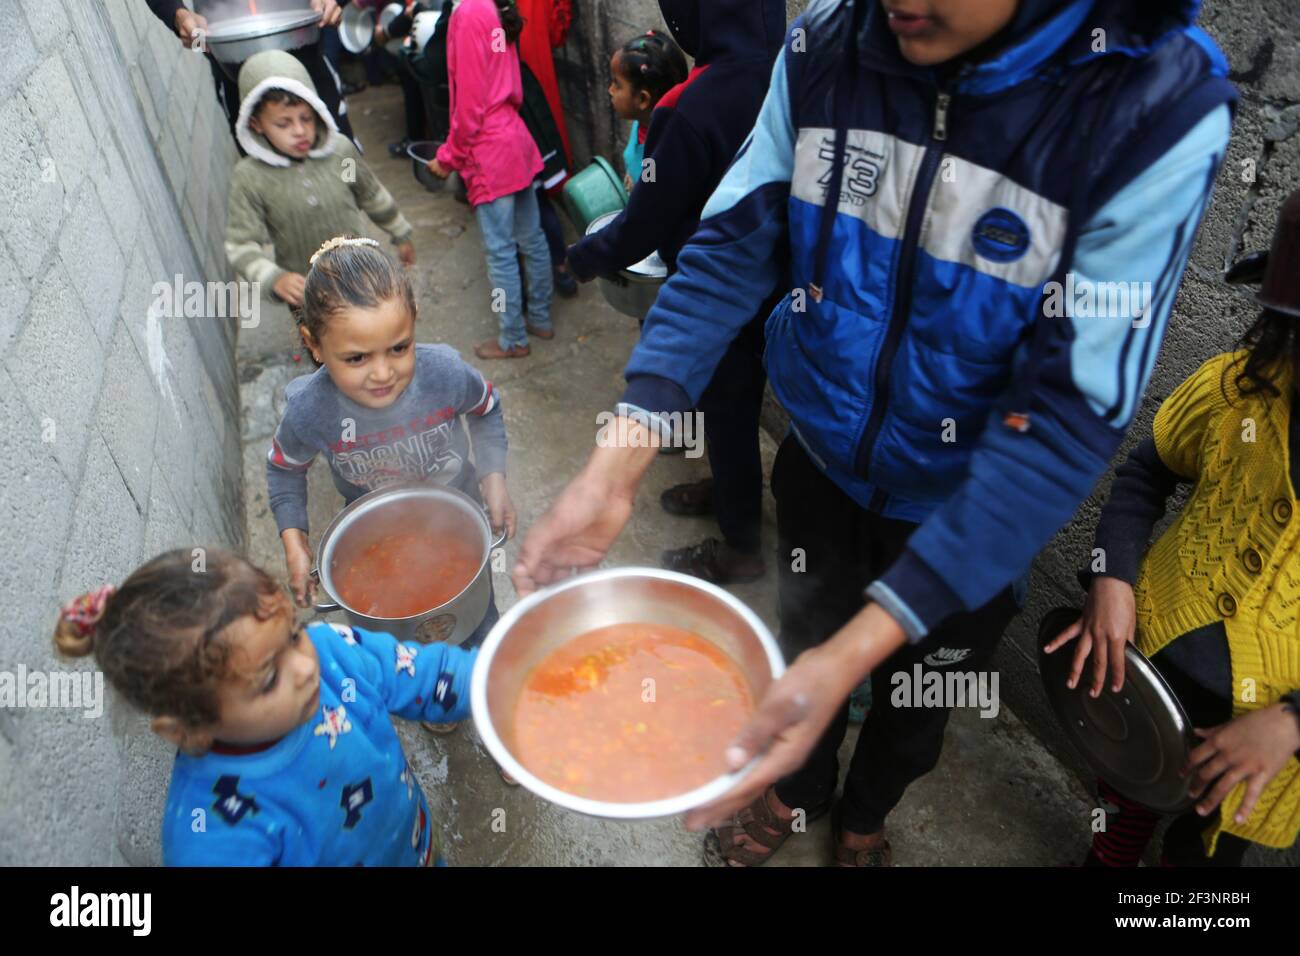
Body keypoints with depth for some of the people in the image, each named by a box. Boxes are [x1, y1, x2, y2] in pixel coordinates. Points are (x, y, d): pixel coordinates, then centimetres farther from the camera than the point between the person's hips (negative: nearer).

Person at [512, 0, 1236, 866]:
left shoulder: (1160, 108, -26)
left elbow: (1069, 419, -29)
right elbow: (733, 247, -15)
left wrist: (858, 650, -36)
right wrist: (617, 465, -28)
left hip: (970, 512, -1)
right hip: (821, 460, 2)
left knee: (912, 698, 25)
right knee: (805, 640, 26)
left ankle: (865, 816, 60)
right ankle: (801, 788, 60)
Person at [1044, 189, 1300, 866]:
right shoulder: (1245, 380, -15)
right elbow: (1147, 471, 1)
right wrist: (1112, 578, -12)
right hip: (1146, 648, 2)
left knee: (1202, 851, 24)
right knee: (1122, 799, 28)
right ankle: (1104, 860, 58)